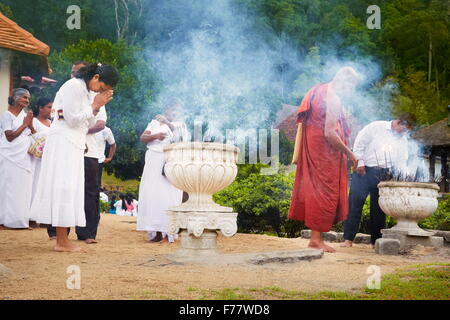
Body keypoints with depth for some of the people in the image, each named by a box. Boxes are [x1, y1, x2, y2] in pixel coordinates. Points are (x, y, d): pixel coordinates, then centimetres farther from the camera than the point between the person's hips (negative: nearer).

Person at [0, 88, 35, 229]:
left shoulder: (26, 115, 14)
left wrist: (31, 125, -6)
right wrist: (25, 124, -8)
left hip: (25, 157, 6)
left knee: (24, 188, 4)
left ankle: (20, 219, 9)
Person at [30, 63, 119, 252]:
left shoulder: (84, 89, 17)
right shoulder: (74, 86, -11)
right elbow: (73, 119, -16)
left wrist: (97, 106, 5)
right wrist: (95, 105, -8)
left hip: (74, 144, 10)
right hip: (63, 142, -10)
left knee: (68, 190, 7)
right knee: (63, 188, -9)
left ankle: (62, 239, 9)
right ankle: (62, 241, -8)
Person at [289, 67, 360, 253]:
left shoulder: (318, 91, 12)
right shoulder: (332, 99, -17)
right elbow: (329, 134, -23)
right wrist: (349, 153, -13)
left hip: (312, 151, 10)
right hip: (325, 153, -10)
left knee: (316, 190, 11)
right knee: (325, 192, -5)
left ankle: (316, 237, 14)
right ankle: (316, 238, -3)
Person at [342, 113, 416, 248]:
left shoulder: (403, 140, 16)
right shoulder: (377, 127, -1)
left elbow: (401, 162, 14)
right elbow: (359, 143, -4)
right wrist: (359, 163, -10)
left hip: (383, 175, 5)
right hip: (364, 171, -5)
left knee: (379, 207, 4)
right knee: (355, 202, -10)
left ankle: (376, 240, 12)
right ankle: (348, 239, -8)